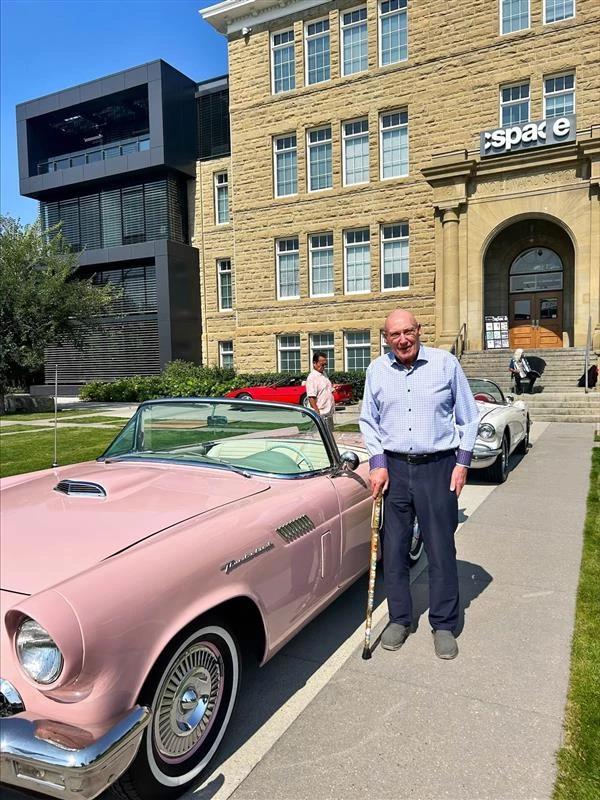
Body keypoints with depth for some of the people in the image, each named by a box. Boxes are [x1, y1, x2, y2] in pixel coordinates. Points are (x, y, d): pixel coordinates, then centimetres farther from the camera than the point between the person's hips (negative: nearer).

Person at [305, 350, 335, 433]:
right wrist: (318, 414, -25)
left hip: (329, 413, 9)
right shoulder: (312, 377, -16)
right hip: (321, 414, -9)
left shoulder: (324, 374, 12)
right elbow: (311, 399, -22)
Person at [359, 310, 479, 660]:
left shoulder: (446, 363, -3)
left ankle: (444, 625, 21)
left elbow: (468, 416, 3)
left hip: (438, 467, -2)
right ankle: (399, 619, 25)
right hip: (394, 468, 2)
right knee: (394, 549, 8)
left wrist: (462, 463, -2)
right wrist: (378, 463, 0)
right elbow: (368, 420, 10)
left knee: (442, 550, 5)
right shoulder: (377, 370, 3)